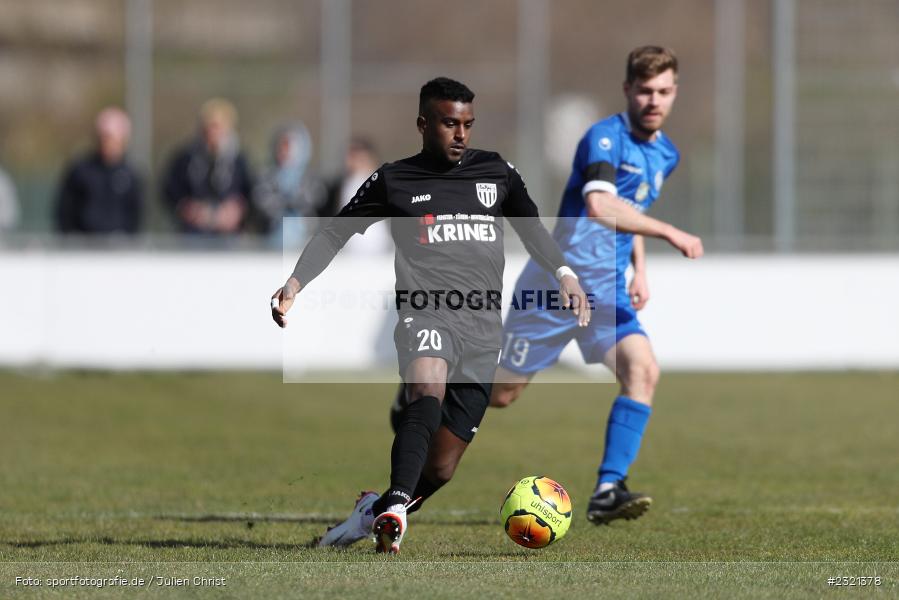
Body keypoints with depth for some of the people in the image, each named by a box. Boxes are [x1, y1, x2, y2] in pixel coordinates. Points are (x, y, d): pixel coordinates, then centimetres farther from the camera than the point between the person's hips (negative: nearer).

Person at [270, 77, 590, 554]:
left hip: (483, 331, 3)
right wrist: (296, 281, 0)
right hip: (426, 314, -3)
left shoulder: (496, 173, 16)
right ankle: (395, 507, -47)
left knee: (440, 468, 3)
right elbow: (335, 232, 15)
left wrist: (564, 274, 6)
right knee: (428, 393, -38)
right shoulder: (393, 181, 10)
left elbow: (531, 229, 24)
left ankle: (375, 508, 31)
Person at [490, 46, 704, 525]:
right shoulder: (605, 138, -16)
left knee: (643, 371, -21)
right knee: (501, 394, 3)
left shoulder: (666, 155, 10)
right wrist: (670, 233, -37)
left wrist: (640, 268, 15)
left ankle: (608, 492, -22)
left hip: (608, 290, 6)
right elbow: (599, 205, -35)